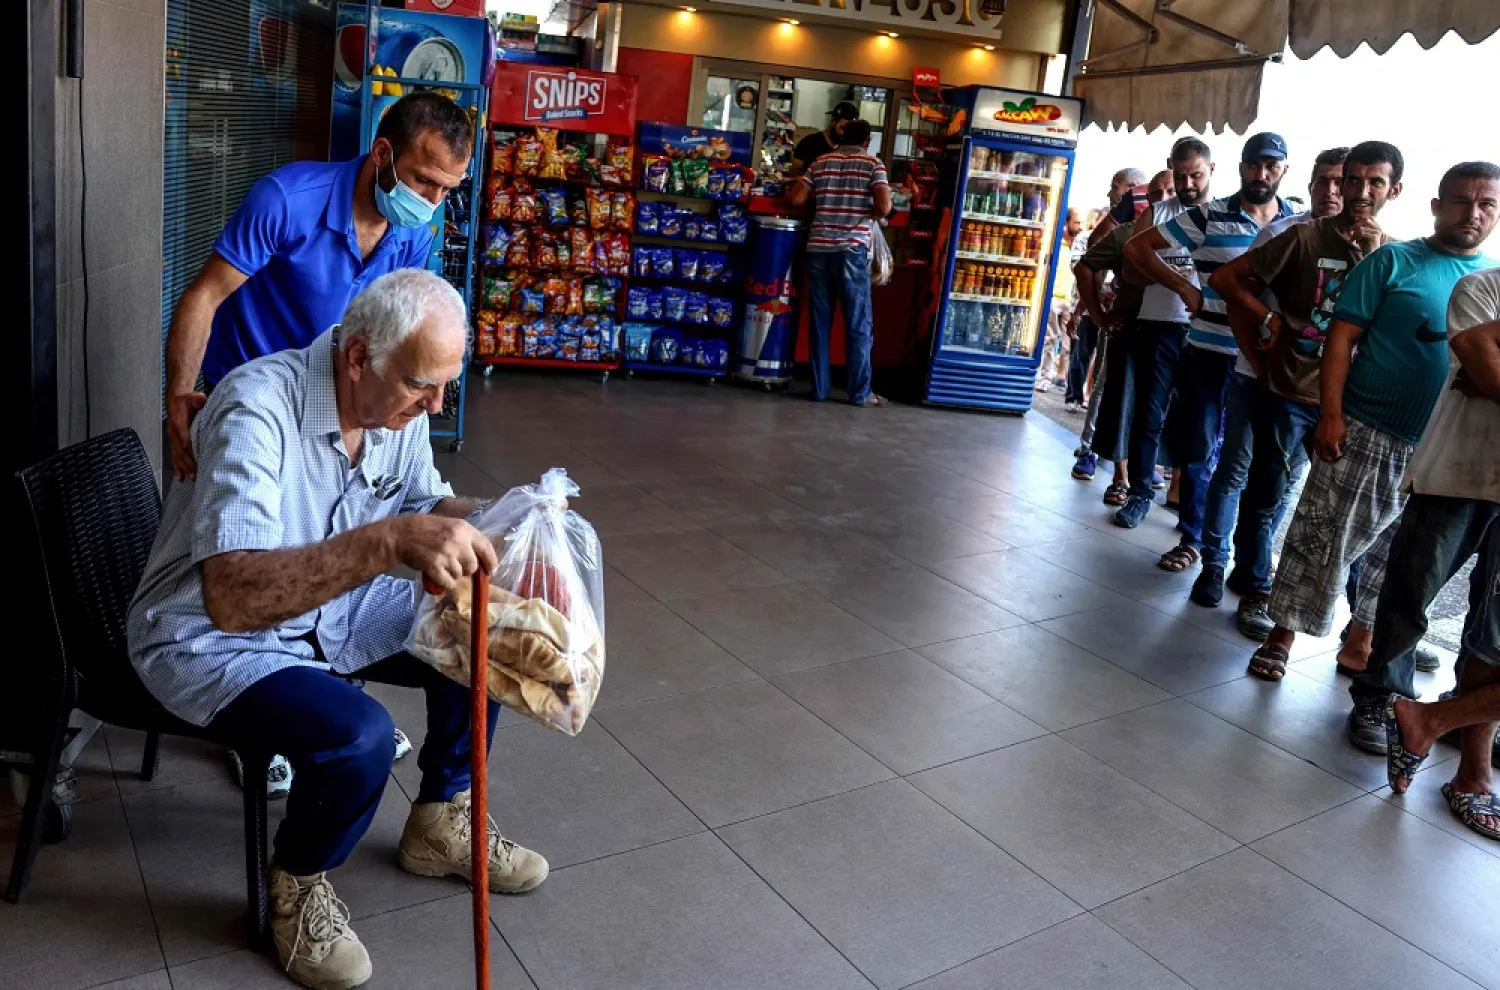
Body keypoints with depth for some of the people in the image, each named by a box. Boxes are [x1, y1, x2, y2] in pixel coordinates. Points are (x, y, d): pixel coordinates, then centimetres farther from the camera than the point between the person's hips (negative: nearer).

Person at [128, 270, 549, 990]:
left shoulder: (398, 403, -9)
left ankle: (439, 823, 18)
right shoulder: (257, 408, -31)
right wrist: (390, 540, -53)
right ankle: (298, 885, 3)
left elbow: (427, 503, 7)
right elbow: (229, 598, -42)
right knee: (359, 736, -30)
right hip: (209, 638, -7)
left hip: (332, 613, 8)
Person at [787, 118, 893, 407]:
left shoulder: (821, 163, 12)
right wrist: (872, 213, 12)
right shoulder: (873, 164, 2)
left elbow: (795, 199, 6)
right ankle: (860, 392, 6)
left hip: (818, 249, 3)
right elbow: (884, 207, -10)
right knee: (858, 324, 3)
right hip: (851, 250, -3)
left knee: (820, 322, 8)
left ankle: (819, 388, 11)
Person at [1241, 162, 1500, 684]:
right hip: (1363, 434, -4)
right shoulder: (1393, 261, -3)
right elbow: (1341, 337, -8)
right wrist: (1330, 416, -16)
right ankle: (1281, 637, 13)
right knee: (1320, 541, 1)